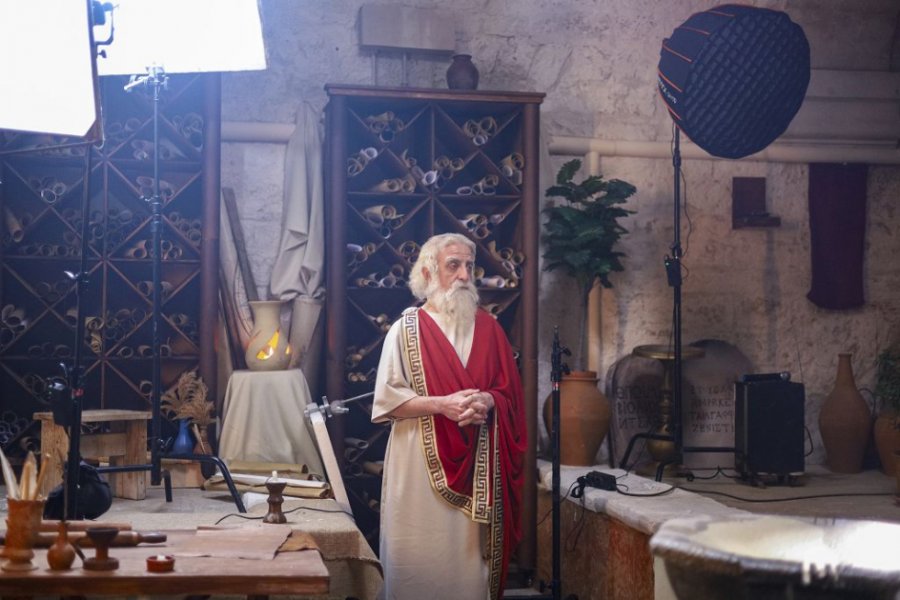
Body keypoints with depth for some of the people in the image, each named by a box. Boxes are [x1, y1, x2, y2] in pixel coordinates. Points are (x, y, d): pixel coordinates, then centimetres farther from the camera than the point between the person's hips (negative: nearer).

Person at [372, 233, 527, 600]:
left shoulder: (488, 328, 10)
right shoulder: (407, 328, -1)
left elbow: (510, 392, 10)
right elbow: (388, 400, -6)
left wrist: (487, 401, -12)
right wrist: (442, 404, -18)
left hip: (478, 463, 3)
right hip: (421, 463, -3)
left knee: (471, 558, 5)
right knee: (422, 557, -1)